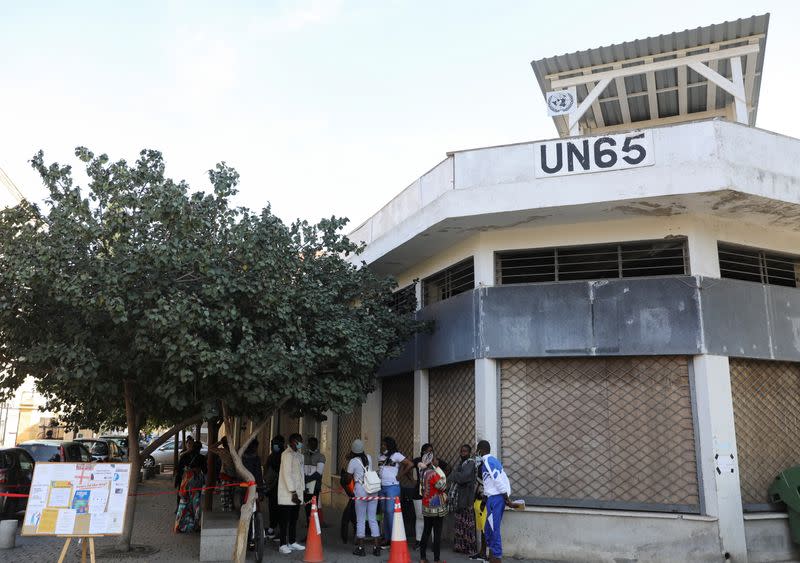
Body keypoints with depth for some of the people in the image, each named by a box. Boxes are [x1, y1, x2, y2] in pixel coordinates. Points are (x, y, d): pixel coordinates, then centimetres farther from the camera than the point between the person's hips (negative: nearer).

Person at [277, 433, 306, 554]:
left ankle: (292, 542, 21)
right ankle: (283, 545, 3)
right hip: (287, 494, -8)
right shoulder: (287, 454, -12)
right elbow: (287, 474, -17)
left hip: (296, 492, 8)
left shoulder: (299, 454, 15)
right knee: (285, 520, -2)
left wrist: (300, 490, 11)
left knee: (294, 519, 13)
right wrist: (293, 492, -18)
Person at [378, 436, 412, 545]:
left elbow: (410, 464, -12)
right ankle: (387, 538, 15)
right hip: (382, 487, 7)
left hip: (392, 487, -7)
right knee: (385, 512, 9)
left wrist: (400, 474, -10)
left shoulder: (396, 455, -7)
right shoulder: (381, 457, 14)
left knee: (391, 511, -11)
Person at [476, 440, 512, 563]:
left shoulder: (487, 461, -13)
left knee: (493, 529, -4)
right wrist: (484, 498, 25)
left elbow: (498, 479, -19)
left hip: (495, 498, -10)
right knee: (489, 529, 14)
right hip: (494, 497, 10)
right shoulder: (492, 460, 17)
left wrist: (506, 498, -18)